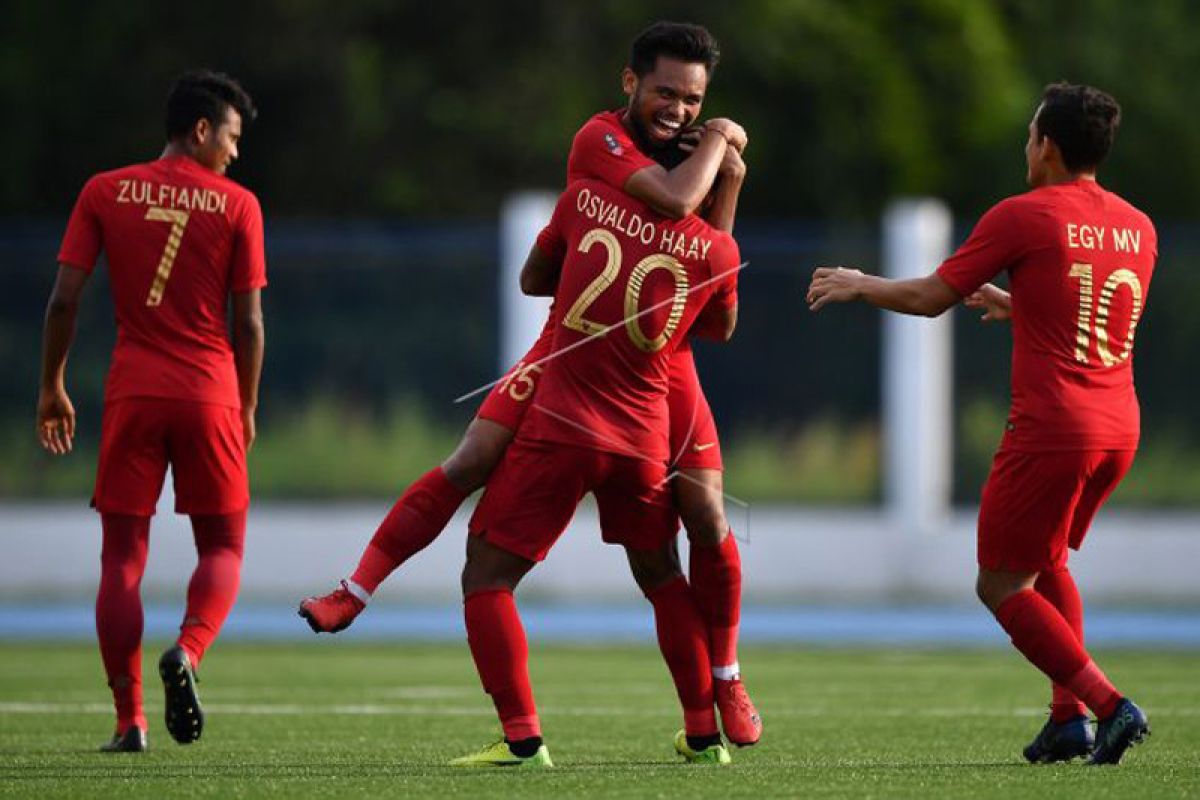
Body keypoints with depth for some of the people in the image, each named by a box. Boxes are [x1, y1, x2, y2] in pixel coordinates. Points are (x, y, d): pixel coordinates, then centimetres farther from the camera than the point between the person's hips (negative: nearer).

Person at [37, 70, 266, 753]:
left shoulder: (104, 193, 5)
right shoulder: (237, 206, 1)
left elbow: (65, 299, 1)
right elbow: (250, 323, 0)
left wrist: (53, 387, 11)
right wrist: (247, 408, 12)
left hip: (132, 391, 1)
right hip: (210, 393, -1)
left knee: (123, 555, 5)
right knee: (223, 548, 11)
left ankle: (130, 721, -1)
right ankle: (187, 652, -20)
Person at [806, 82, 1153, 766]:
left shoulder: (1023, 217, -8)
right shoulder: (1138, 228, 11)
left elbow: (930, 297, -1)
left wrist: (860, 286, 17)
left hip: (1052, 428, -7)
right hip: (1119, 427, 7)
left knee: (1002, 585, 3)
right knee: (1048, 562, 24)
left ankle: (1108, 704, -11)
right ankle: (1069, 715, 14)